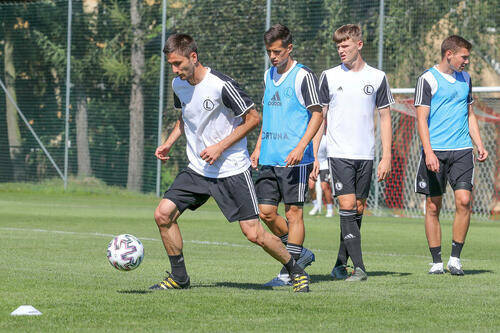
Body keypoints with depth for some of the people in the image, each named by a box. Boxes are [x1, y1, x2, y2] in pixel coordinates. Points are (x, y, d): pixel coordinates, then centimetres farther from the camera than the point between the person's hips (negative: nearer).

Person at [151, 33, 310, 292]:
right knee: (163, 214, -6)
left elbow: (253, 118, -14)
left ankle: (296, 272, 12)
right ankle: (179, 277, 8)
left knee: (253, 233, -9)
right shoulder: (178, 85, 3)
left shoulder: (221, 85, -19)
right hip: (197, 170, 7)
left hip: (232, 170, -6)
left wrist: (220, 147, -18)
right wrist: (169, 143, 6)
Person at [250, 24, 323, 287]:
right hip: (270, 158, 7)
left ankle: (289, 272, 0)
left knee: (293, 213, -4)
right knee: (266, 211, 4)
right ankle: (300, 254, 21)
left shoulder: (303, 76, -7)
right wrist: (258, 147, 17)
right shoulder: (269, 75, 15)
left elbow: (317, 114, -9)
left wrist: (300, 147, -19)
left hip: (294, 159, -7)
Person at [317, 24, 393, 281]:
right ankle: (359, 268, -15)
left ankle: (340, 264, 18)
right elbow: (319, 117, 6)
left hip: (366, 154, 2)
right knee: (347, 207, -12)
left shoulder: (377, 77, 5)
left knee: (358, 209, 6)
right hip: (339, 153, -2)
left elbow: (385, 118, 8)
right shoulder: (329, 77, 3)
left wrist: (386, 157, 2)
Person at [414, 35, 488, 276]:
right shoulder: (427, 80, -3)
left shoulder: (465, 79, 15)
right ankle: (436, 262, 9)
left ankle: (455, 258, -2)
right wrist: (429, 152, -17)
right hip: (435, 151, -4)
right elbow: (421, 118, -7)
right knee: (433, 206, 1)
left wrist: (479, 145, 13)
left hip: (462, 150, 4)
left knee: (463, 200, -11)